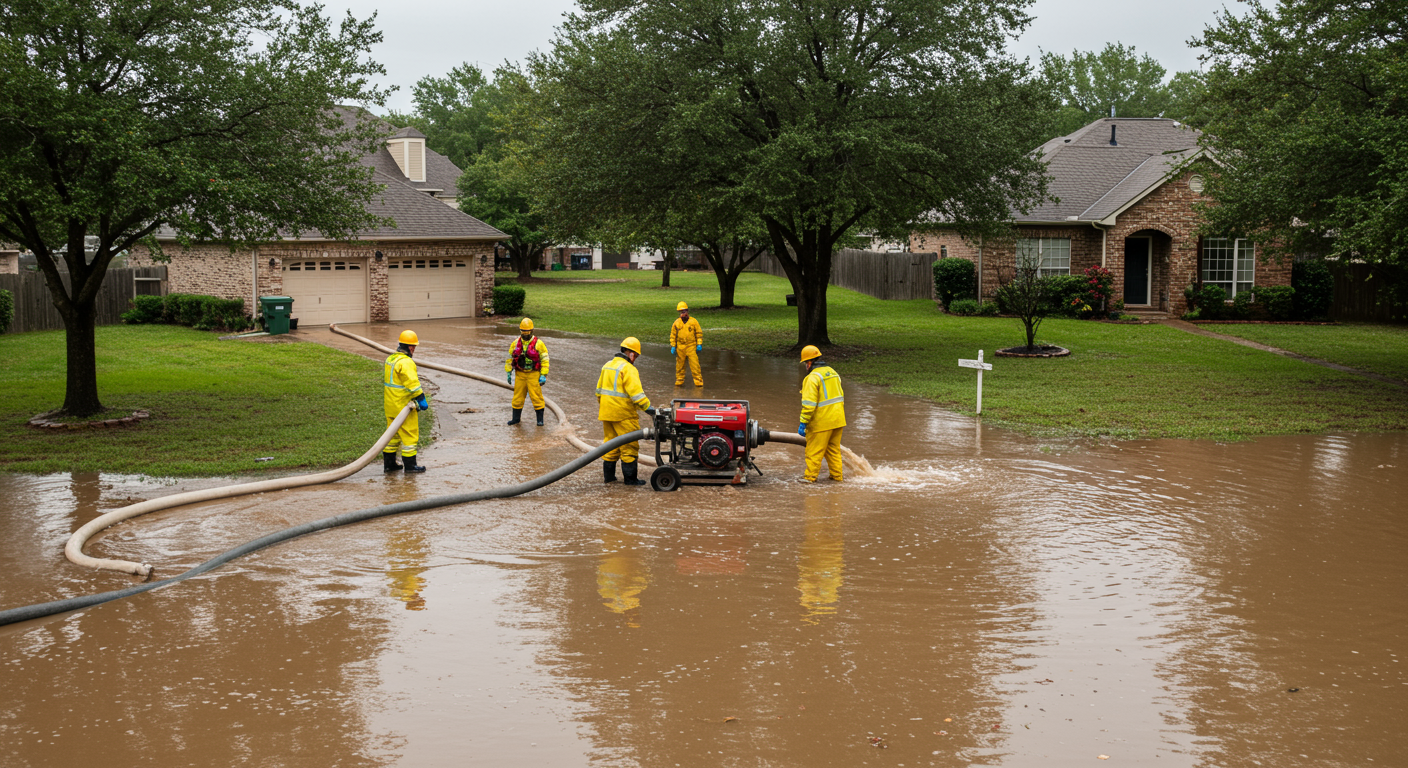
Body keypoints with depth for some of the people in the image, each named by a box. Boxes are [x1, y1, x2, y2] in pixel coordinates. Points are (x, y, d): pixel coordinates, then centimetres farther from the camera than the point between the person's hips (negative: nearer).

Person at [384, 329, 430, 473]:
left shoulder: (390, 359, 11)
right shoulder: (405, 362, -19)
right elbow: (412, 383, -25)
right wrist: (421, 399, -22)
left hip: (390, 404, 9)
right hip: (403, 405, -9)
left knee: (393, 432, 17)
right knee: (409, 434, -1)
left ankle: (389, 463, 22)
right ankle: (410, 465, 2)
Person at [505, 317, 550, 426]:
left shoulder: (538, 343, -7)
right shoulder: (516, 343, 4)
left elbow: (545, 360, -6)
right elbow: (509, 358, 13)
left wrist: (543, 375, -11)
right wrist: (509, 373, 9)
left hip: (533, 374, -4)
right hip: (520, 374, 4)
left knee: (536, 396, -4)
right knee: (518, 396, 9)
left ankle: (540, 419, 5)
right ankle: (516, 418, 21)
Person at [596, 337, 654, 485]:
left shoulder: (607, 366, 14)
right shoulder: (628, 369, -14)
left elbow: (599, 390, 20)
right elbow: (636, 392, -23)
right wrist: (647, 407, -20)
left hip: (607, 413, 8)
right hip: (623, 414, -8)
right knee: (629, 445, -1)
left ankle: (608, 475, 18)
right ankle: (630, 477, 1)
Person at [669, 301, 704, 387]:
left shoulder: (693, 321, 1)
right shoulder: (676, 323, 6)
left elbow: (699, 333, 5)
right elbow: (673, 335, 11)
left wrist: (699, 344, -4)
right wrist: (673, 346, 5)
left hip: (691, 347, -2)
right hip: (680, 347, 2)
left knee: (694, 365, -7)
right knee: (680, 365, 7)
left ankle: (698, 381, -4)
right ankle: (679, 381, 17)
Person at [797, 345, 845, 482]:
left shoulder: (813, 377, -16)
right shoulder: (832, 372, 12)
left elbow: (809, 404, -21)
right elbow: (840, 396, 21)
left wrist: (803, 423, -18)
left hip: (822, 422, -8)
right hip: (837, 419, 8)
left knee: (814, 450, 2)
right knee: (834, 449, 16)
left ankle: (810, 476, 7)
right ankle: (836, 475, 19)